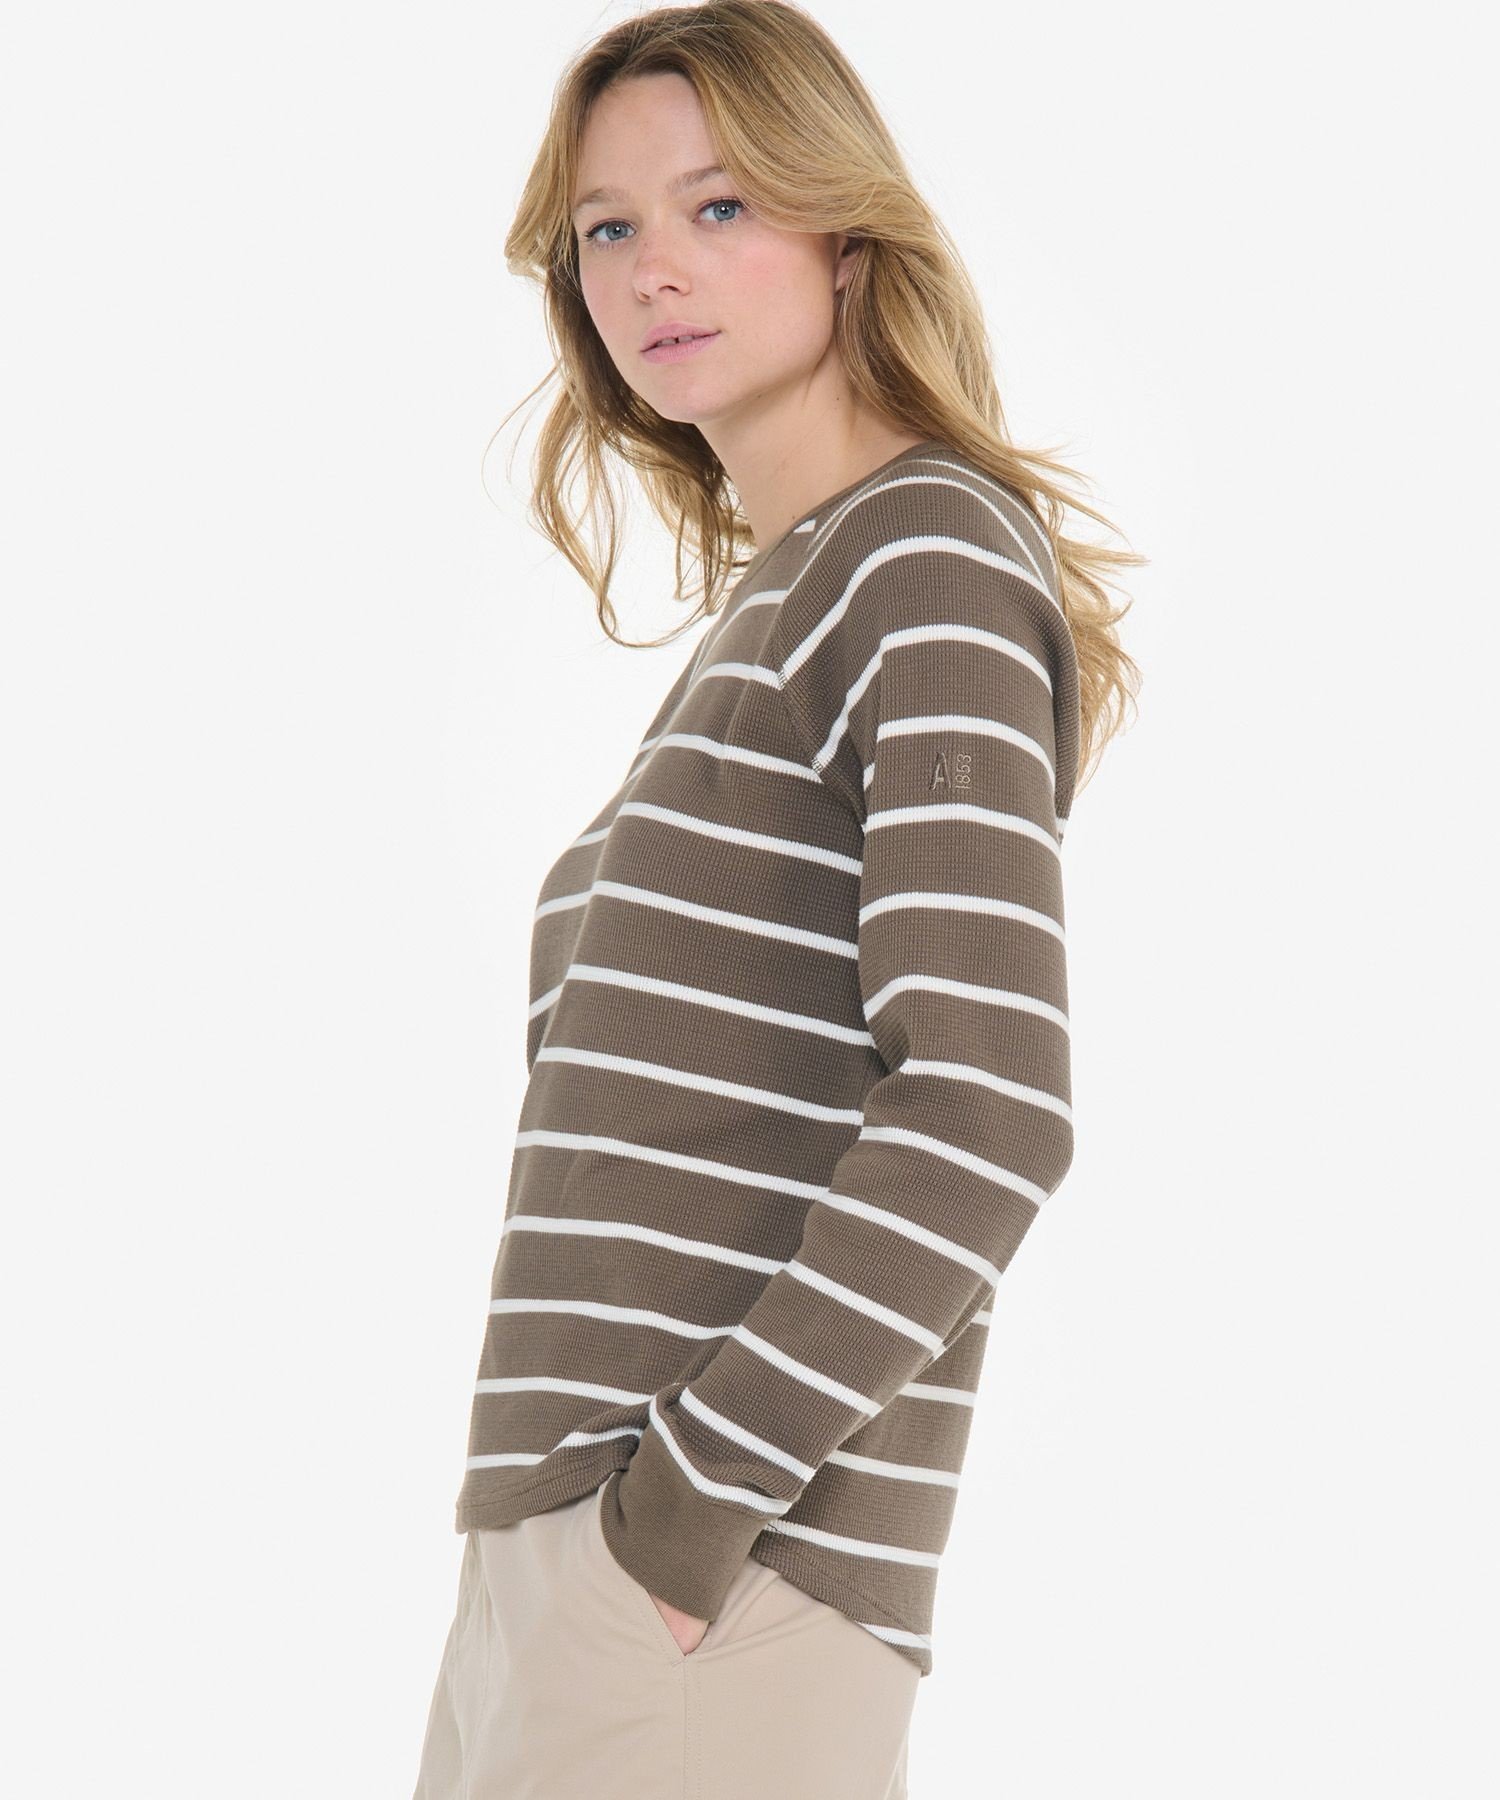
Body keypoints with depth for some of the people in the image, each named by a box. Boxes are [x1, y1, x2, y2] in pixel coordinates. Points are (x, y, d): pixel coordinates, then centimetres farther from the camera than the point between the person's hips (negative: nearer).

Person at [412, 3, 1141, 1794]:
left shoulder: (935, 554, -7)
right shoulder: (771, 608, 20)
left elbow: (988, 1112, -19)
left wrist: (694, 1489, -18)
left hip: (715, 1584, -8)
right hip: (572, 1567, 8)